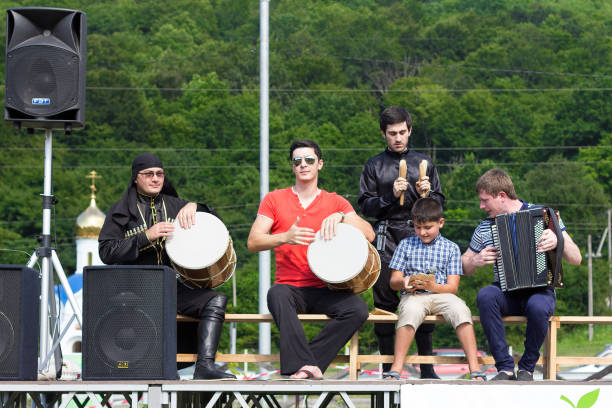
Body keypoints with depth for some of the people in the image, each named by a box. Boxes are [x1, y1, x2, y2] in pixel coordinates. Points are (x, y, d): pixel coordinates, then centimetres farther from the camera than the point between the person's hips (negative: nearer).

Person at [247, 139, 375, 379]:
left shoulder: (336, 203, 12)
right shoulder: (274, 200, 10)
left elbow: (369, 235, -1)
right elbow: (253, 242, -1)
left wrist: (340, 217, -18)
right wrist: (285, 237, -20)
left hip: (325, 290, 1)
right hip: (290, 286, -1)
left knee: (358, 309, -28)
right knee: (277, 295, -37)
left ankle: (300, 365, -25)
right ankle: (306, 366, -45)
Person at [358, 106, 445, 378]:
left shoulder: (424, 163, 16)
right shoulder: (374, 166, 11)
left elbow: (439, 204, 15)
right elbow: (365, 207, 5)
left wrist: (427, 193, -6)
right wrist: (390, 196, -9)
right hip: (386, 238, -1)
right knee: (385, 300, -3)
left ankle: (426, 368, 2)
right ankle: (388, 368, 4)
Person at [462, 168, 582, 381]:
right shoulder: (485, 228, 11)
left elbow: (576, 259, -4)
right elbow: (464, 267, 21)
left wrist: (559, 240, -24)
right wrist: (476, 261, -2)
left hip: (539, 291, -2)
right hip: (506, 294, 3)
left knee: (537, 307, -38)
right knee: (485, 295, -32)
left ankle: (527, 368, -12)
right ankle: (505, 367, -26)